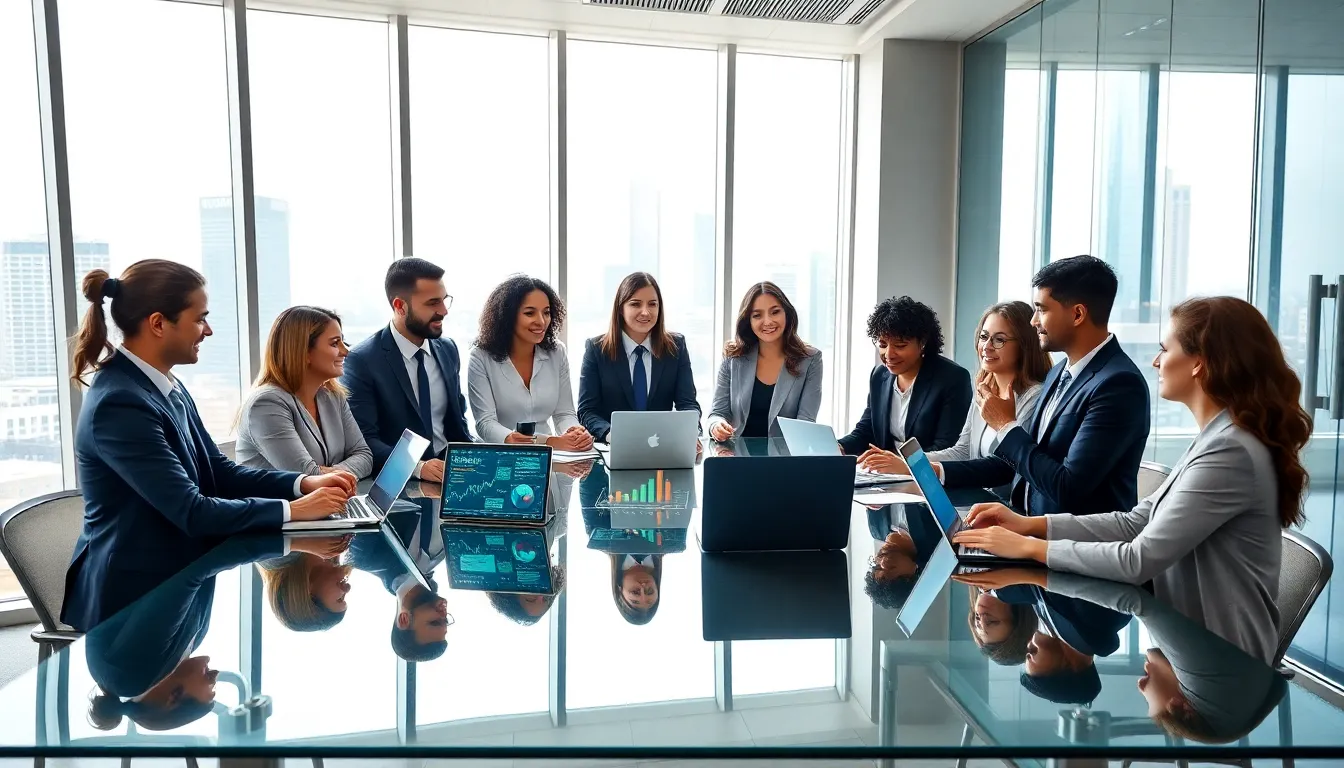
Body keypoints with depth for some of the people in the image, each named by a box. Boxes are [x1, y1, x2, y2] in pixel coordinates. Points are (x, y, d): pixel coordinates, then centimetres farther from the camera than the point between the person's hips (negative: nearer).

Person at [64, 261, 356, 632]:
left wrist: (303, 483, -6)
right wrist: (295, 509, -20)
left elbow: (218, 471, 7)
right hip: (133, 600, -8)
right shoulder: (119, 404, -23)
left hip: (172, 579, 8)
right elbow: (192, 512, -25)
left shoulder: (168, 387, 6)